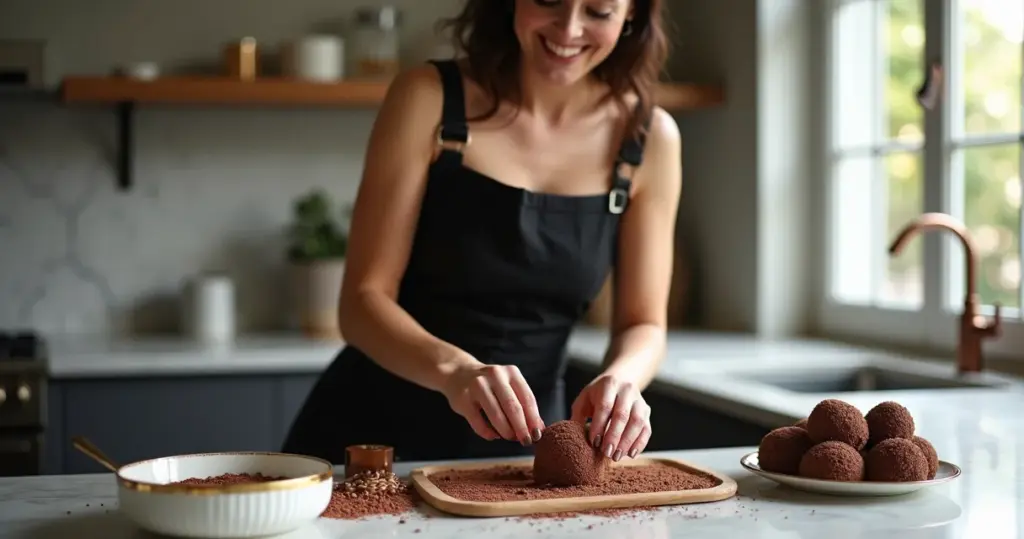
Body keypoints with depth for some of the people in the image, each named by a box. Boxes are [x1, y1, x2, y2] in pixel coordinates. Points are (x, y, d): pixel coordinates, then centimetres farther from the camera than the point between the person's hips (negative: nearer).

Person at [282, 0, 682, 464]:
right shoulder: (429, 98, -8)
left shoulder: (649, 138, -1)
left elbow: (643, 324, 4)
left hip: (522, 453, 3)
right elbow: (363, 300, -10)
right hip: (371, 438, -2)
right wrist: (454, 369, -29)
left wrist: (620, 378, -20)